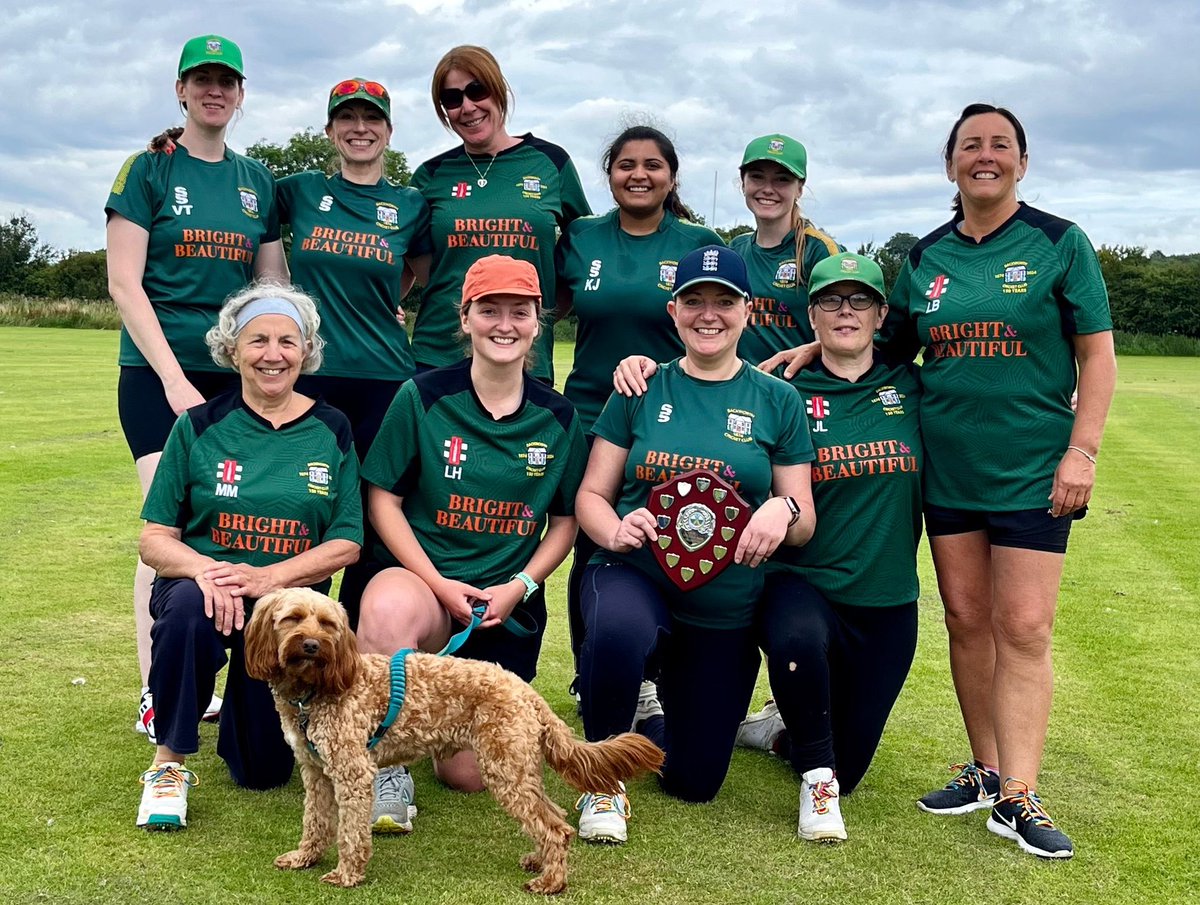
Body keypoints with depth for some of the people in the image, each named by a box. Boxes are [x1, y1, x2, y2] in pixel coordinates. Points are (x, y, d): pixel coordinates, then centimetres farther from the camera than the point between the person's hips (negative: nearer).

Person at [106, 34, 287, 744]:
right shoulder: (150, 170, 1)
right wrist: (174, 378, -13)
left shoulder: (256, 181, 13)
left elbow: (273, 283, 15)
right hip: (159, 369, -4)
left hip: (236, 372, 4)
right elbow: (125, 284, -5)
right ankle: (155, 696, -2)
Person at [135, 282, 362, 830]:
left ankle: (247, 699, 35)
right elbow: (154, 539, -3)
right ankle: (169, 763, -16)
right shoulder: (199, 427, -1)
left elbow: (347, 543, -3)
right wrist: (204, 568, -26)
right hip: (202, 586, -1)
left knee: (263, 771, -2)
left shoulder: (331, 432, 1)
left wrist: (269, 577, -20)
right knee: (189, 607, -38)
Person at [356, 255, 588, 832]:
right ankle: (388, 765, -18)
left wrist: (519, 586, -8)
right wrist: (439, 584, -16)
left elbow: (566, 518, 8)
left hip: (509, 608, 2)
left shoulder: (557, 418, 1)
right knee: (389, 608, -41)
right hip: (420, 580, -2)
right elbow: (383, 500, -5)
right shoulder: (423, 397, -7)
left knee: (467, 774, 0)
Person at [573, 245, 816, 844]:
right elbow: (591, 494, 2)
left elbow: (804, 520, 4)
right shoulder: (641, 392, 1)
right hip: (635, 576, -2)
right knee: (617, 631, -40)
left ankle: (657, 713, 45)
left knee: (694, 783, 9)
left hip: (726, 610, 2)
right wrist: (615, 530, -20)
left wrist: (784, 510, -20)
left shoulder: (777, 400, 2)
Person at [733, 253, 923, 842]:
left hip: (887, 600, 3)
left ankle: (781, 730, 44)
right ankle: (817, 776, -12)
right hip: (801, 582, -3)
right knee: (798, 639, -40)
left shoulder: (910, 388, 3)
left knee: (847, 766, 9)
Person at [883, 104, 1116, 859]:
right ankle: (987, 768, 22)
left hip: (1033, 468, -4)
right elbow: (885, 343, 16)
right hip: (949, 465, 4)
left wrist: (1083, 451, -11)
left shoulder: (1059, 243, -1)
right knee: (967, 619, 9)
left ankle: (1018, 797, -2)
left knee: (1024, 629, -6)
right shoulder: (926, 256, 9)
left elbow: (1097, 354, -3)